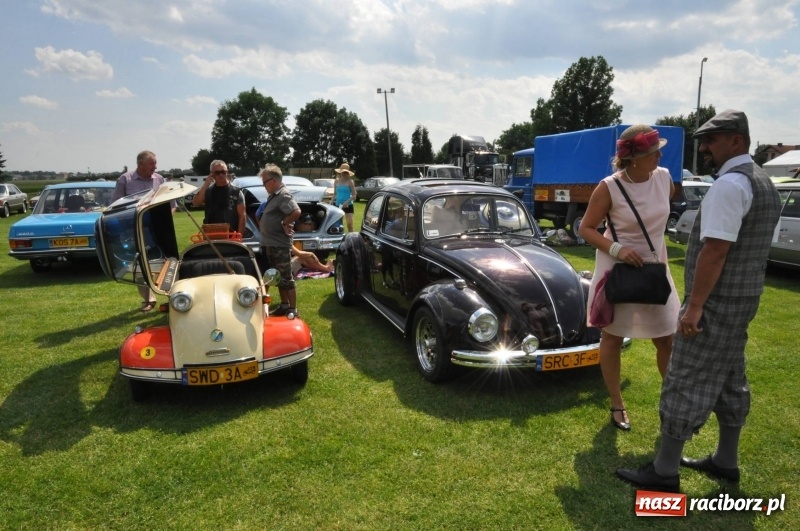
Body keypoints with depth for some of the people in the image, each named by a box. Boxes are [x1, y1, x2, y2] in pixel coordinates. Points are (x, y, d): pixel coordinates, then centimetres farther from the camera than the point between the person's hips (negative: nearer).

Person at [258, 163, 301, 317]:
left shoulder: (284, 195, -16)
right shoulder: (273, 195, 14)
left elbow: (296, 212, -30)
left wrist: (283, 224, -18)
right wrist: (263, 223, 6)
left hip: (280, 244, -10)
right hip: (270, 244, 10)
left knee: (286, 279, -3)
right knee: (278, 278, 16)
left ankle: (292, 309, 3)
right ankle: (284, 305, 26)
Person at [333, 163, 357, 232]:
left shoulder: (349, 182, -6)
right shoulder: (337, 181, 6)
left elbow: (354, 195, -8)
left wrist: (347, 202, -21)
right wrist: (332, 201, 5)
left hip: (348, 205, -4)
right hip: (338, 205, 4)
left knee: (349, 224, -9)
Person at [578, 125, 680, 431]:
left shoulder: (664, 177, -4)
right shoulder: (609, 188, -19)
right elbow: (586, 229, -12)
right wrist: (616, 249, -27)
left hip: (655, 268, 4)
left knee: (667, 339, 9)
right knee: (613, 337, 9)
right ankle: (617, 405, 25)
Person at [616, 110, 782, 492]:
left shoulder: (729, 184, -19)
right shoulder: (765, 184, 14)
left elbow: (715, 250, -24)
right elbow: (759, 246, 17)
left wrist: (694, 306, -23)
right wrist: (742, 289, 20)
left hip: (717, 301, -10)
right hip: (744, 299, 10)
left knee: (686, 383, -4)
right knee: (729, 380, 18)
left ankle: (664, 472, 5)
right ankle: (726, 461, 31)